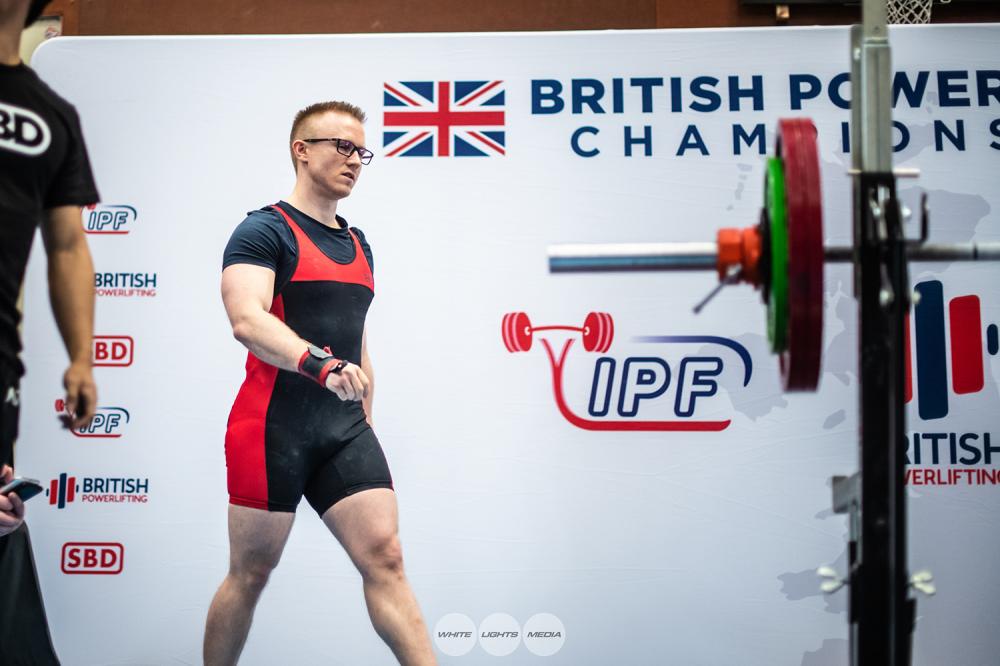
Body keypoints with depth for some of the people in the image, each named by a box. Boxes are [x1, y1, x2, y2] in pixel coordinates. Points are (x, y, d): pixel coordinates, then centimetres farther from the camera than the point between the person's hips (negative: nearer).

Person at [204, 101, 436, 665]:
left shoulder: (359, 244, 17)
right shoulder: (265, 231, -6)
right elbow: (248, 321, -23)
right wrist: (322, 365, -37)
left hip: (346, 430, 6)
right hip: (274, 427, -6)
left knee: (385, 559, -3)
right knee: (252, 572, 6)